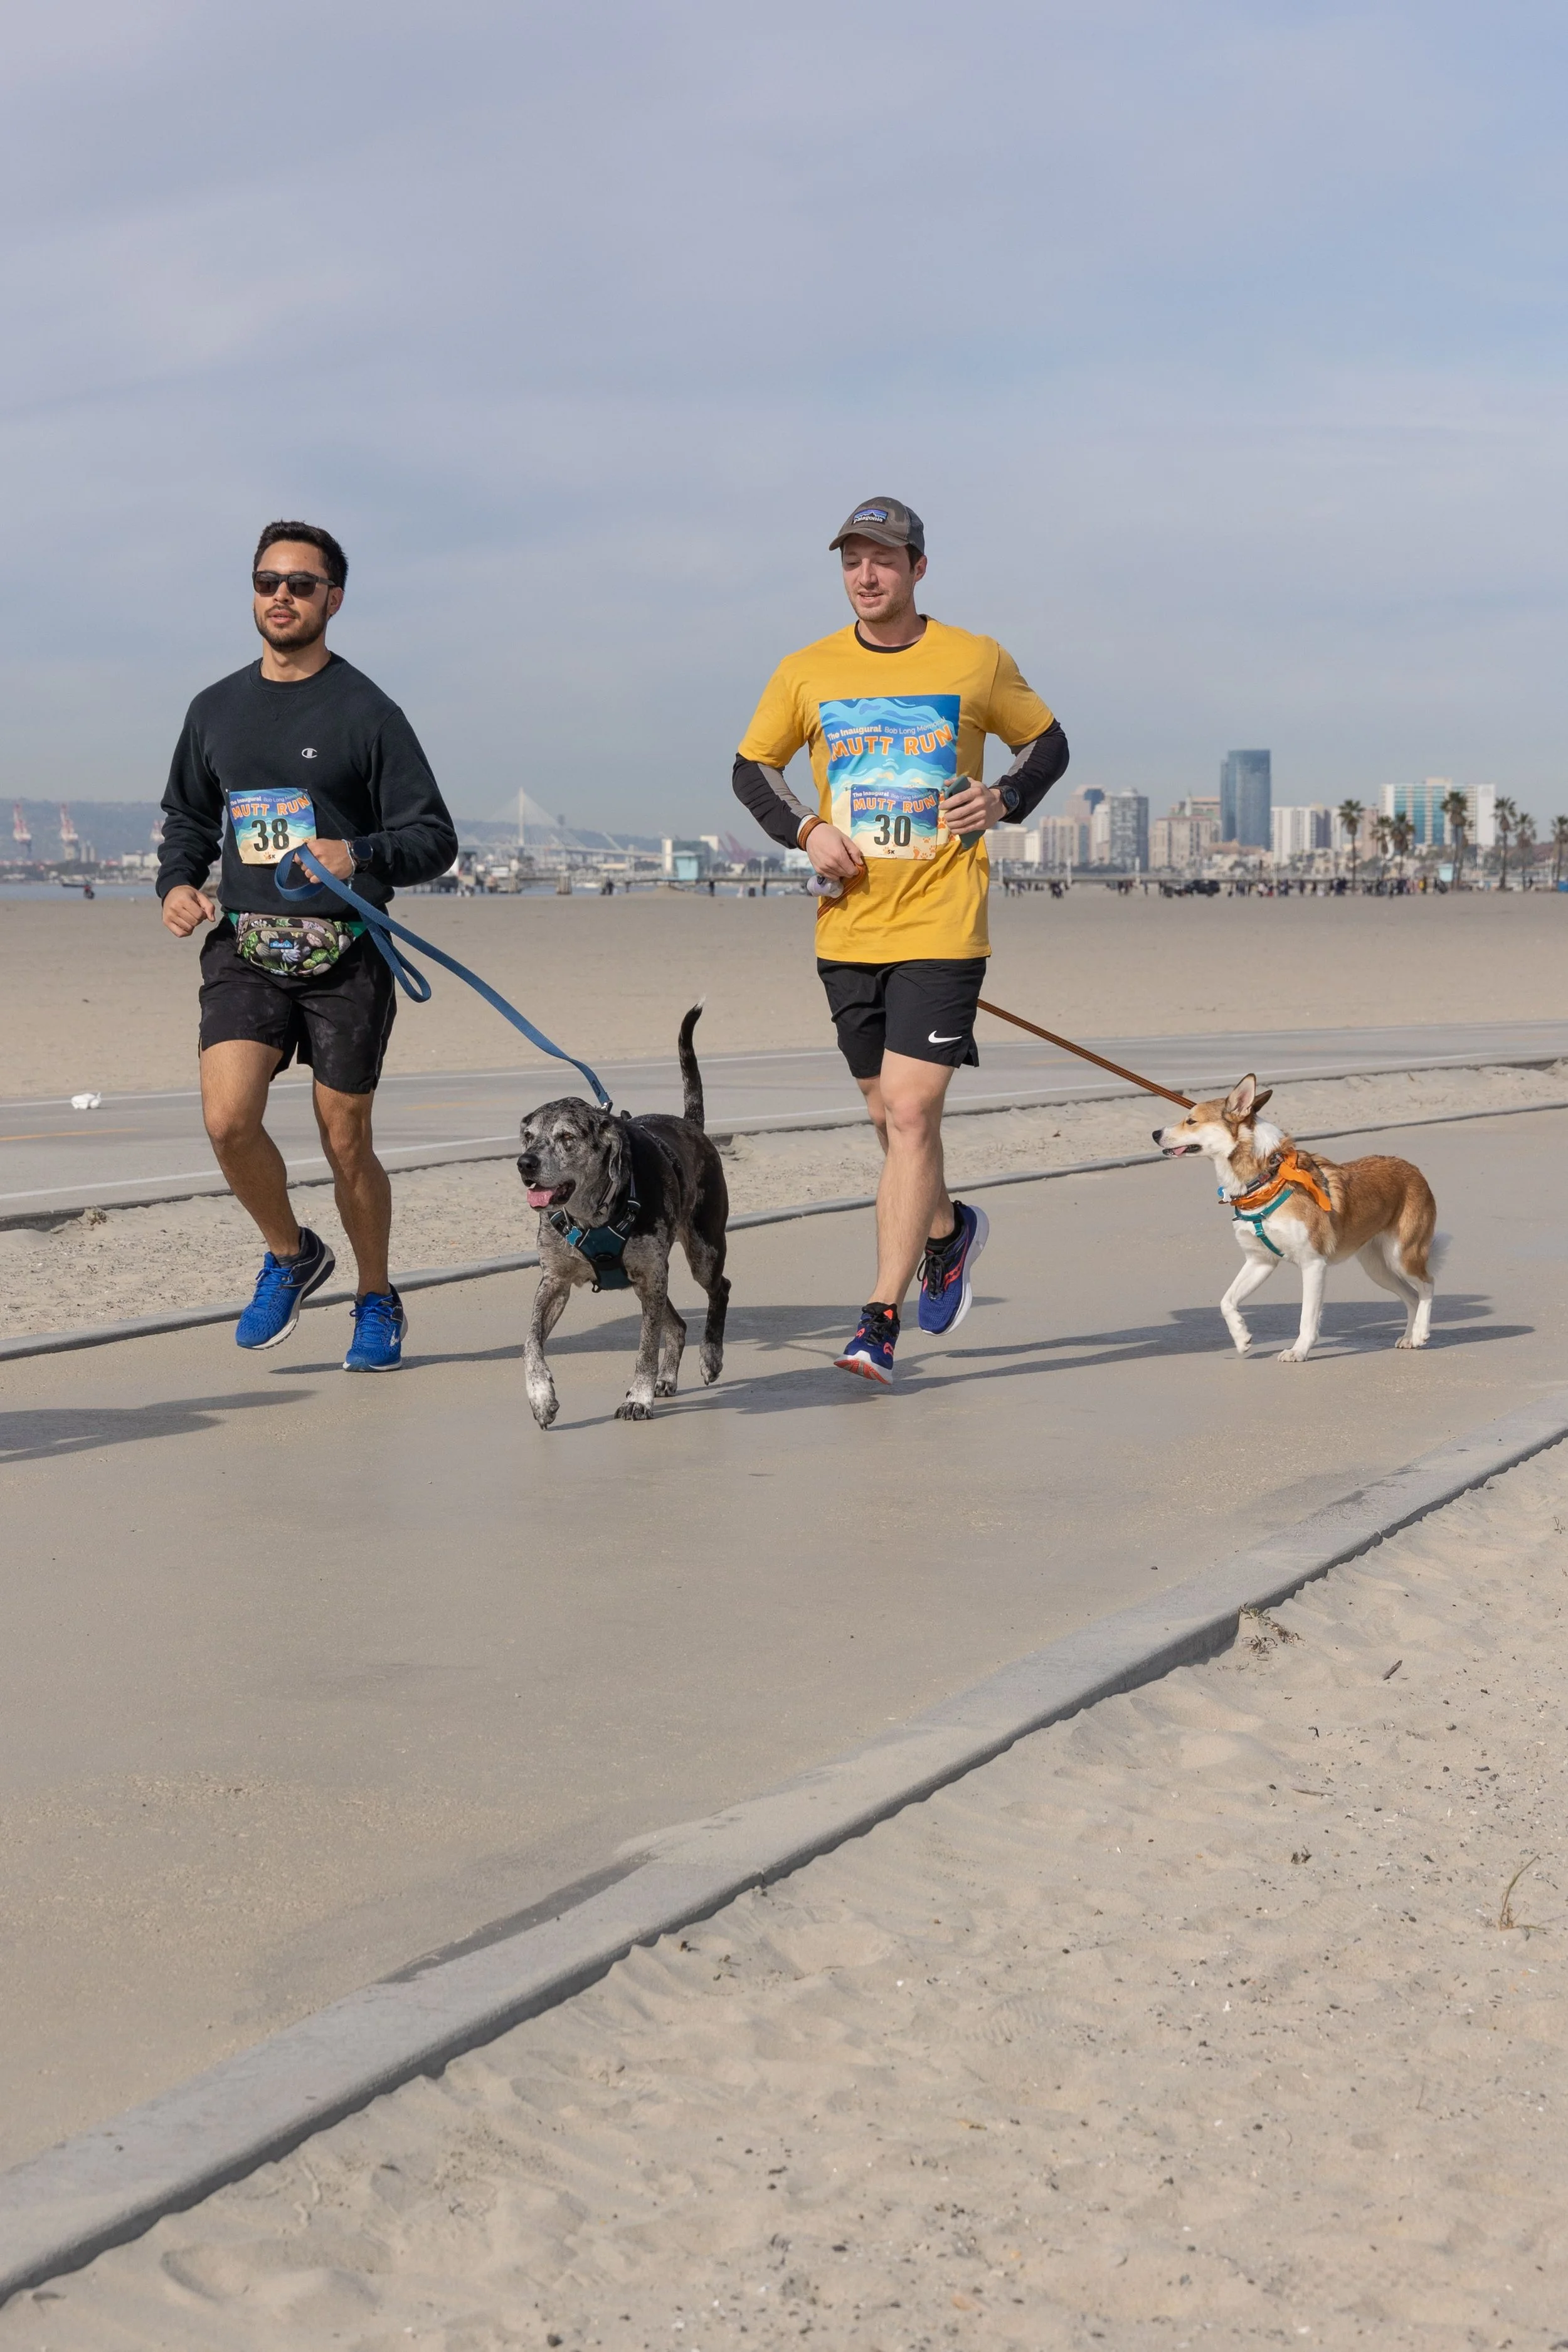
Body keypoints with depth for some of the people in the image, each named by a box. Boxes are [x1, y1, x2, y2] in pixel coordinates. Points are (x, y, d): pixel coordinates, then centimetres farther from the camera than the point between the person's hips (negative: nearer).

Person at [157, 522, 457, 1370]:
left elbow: (434, 839, -2)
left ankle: (377, 1301, 25)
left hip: (345, 956, -3)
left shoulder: (367, 712, -2)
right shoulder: (215, 710, 11)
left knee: (345, 1142, 3)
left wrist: (359, 855, -21)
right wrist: (177, 883, 4)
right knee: (229, 1120, -15)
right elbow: (189, 816, 24)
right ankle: (290, 1254, 12)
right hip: (243, 948, 3)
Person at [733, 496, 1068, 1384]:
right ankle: (949, 1230, 43)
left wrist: (1006, 800, -7)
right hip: (849, 925, 4)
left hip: (943, 921, -3)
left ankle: (882, 1319, -10)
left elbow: (1048, 743, 13)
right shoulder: (806, 673, 4)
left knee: (911, 1111, -13)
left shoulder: (978, 663, 0)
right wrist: (805, 830, -2)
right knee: (891, 1112, 13)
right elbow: (752, 768, 16)